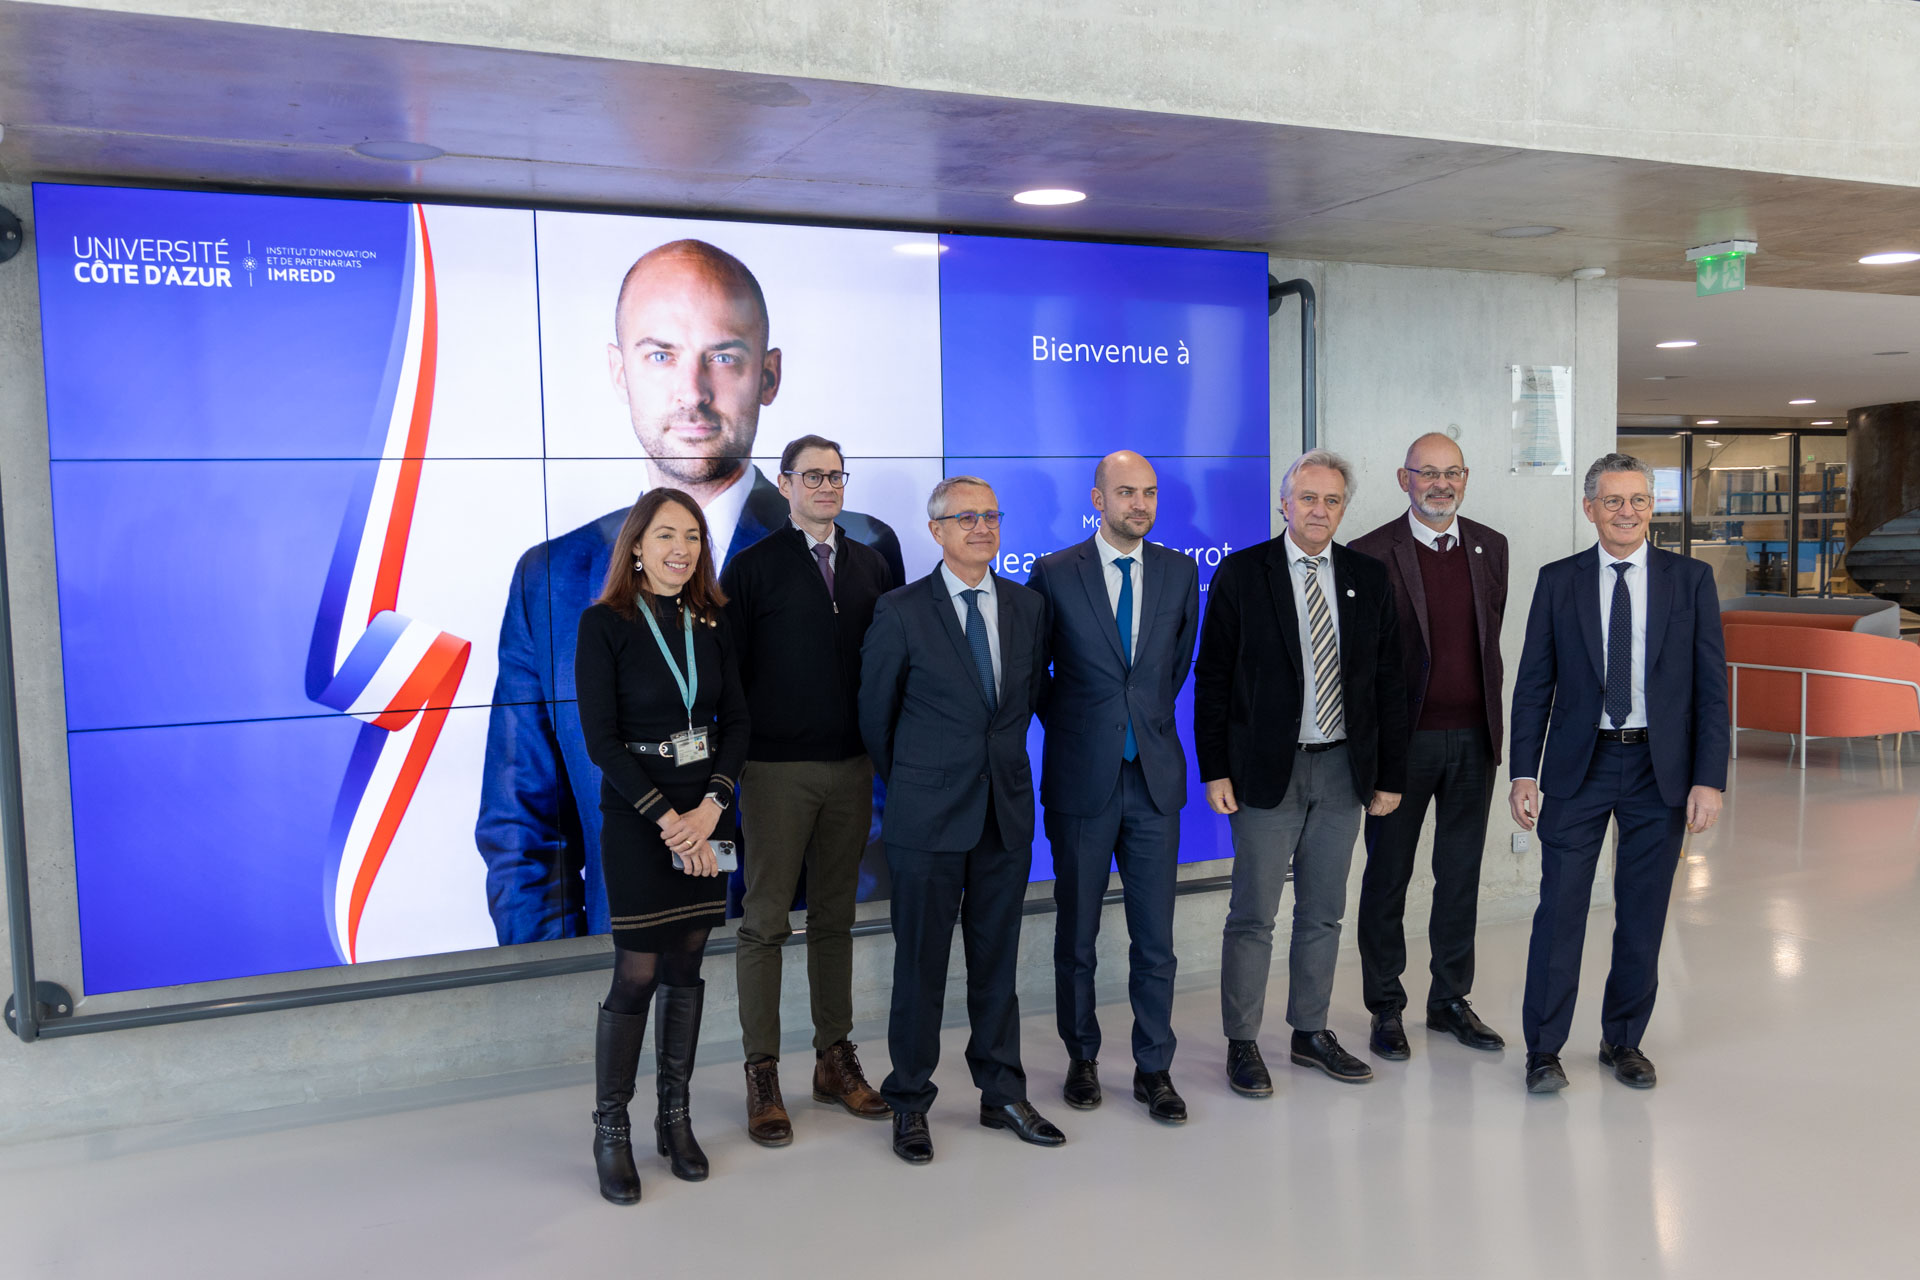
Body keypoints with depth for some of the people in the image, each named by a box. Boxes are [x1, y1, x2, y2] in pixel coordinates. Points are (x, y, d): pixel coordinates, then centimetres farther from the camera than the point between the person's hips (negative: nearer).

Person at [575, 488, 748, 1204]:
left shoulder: (711, 621, 6)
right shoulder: (604, 624, -7)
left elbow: (736, 717, 4)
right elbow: (600, 738, -11)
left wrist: (711, 805, -10)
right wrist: (665, 817, -14)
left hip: (705, 816, 4)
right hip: (637, 816, -4)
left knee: (687, 967, 10)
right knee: (637, 976, -2)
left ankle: (675, 1119, 23)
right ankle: (610, 1132, 13)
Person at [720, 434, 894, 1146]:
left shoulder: (870, 566, 11)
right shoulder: (753, 567, -1)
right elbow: (730, 669, -3)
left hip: (851, 767, 4)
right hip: (777, 770, -4)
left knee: (834, 918, 13)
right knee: (765, 921, 2)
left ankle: (835, 1061, 23)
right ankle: (763, 1075, 12)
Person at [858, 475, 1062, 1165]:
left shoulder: (1028, 606, 6)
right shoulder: (900, 611, -6)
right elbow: (875, 713, 2)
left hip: (1007, 809, 4)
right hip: (929, 816, -3)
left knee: (998, 957, 13)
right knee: (920, 961, 5)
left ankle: (1002, 1094, 27)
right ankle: (909, 1101, 20)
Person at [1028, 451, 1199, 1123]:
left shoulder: (1179, 572, 6)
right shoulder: (1054, 574, -3)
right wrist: (1069, 727, 5)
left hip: (1155, 777, 2)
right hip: (1081, 778, -2)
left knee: (1155, 935, 5)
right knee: (1077, 931, 9)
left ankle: (1154, 1068, 18)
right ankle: (1082, 1058, 26)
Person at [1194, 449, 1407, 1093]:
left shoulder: (1369, 578, 6)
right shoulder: (1241, 574, -4)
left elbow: (1389, 683, 8)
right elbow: (1212, 678, -4)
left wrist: (1390, 774, 4)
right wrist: (1215, 771, -10)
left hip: (1343, 770, 4)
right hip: (1266, 769, -4)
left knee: (1323, 912, 14)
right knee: (1253, 915, 2)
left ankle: (1311, 1031, 28)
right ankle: (1242, 1043, 16)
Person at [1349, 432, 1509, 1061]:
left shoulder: (1490, 548, 8)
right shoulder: (1371, 554, -9)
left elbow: (1491, 635, 15)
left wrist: (1488, 718, 12)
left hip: (1474, 738, 5)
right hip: (1404, 741, -5)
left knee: (1461, 874, 13)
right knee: (1387, 875, 6)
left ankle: (1451, 999, 27)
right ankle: (1386, 1008, 19)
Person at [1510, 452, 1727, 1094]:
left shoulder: (1691, 579, 3)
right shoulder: (1558, 581, 2)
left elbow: (1711, 686, 1)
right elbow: (1533, 684, 2)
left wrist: (1708, 779, -6)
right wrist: (1524, 773, -4)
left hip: (1660, 769, 1)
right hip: (1578, 766, -1)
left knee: (1642, 914, 10)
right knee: (1560, 909, -1)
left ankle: (1623, 1041, 26)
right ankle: (1543, 1048, 12)